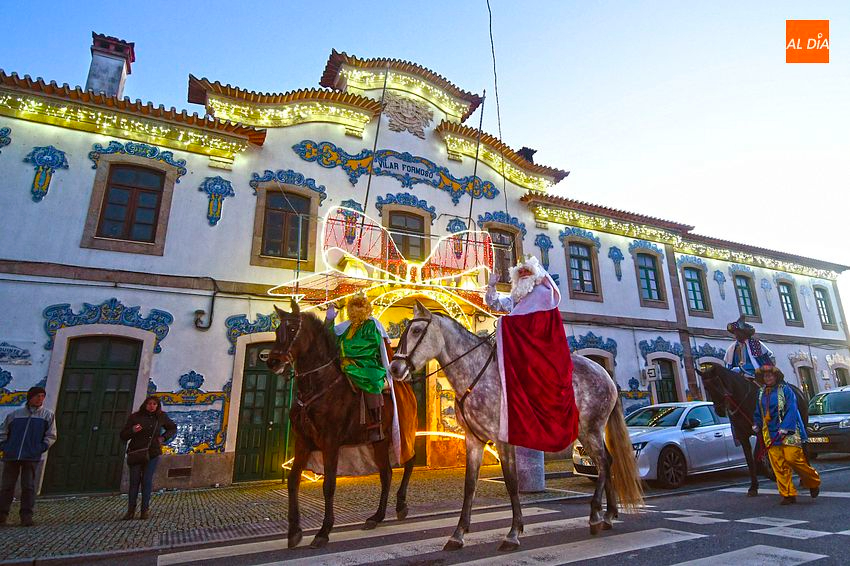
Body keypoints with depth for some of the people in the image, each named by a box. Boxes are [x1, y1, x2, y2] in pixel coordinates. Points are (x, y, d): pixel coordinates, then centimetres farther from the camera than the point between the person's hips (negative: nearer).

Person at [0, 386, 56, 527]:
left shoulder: (48, 415, 6)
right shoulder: (14, 414, 10)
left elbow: (51, 436, 4)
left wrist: (40, 449, -7)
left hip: (32, 458, -2)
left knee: (28, 487, -2)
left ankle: (26, 516, 4)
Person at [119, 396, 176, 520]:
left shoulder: (161, 417, 6)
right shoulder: (134, 417, 1)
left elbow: (173, 428, 20)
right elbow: (123, 435, 3)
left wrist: (164, 437, 4)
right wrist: (132, 431, -17)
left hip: (152, 453, 0)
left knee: (147, 480, -2)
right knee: (134, 481, -2)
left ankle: (145, 509, 4)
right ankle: (131, 510, 8)